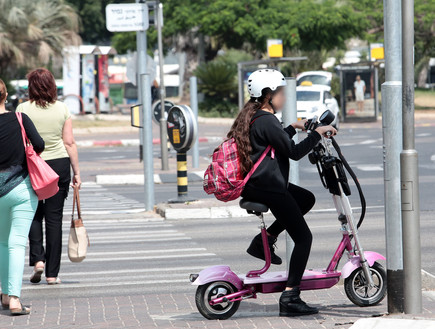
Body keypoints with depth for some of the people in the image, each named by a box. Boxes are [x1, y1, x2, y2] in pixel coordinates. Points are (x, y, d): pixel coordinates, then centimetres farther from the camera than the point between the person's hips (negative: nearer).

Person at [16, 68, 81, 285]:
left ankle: (37, 259, -5)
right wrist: (76, 172, 6)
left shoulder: (23, 109, -4)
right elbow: (69, 142, 1)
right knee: (54, 216, 5)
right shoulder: (62, 109, 1)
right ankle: (52, 273, 6)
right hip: (60, 165, 1)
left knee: (34, 214, 14)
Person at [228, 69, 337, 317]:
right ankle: (290, 298, -9)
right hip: (268, 188, -10)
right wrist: (318, 133, -12)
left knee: (307, 199, 29)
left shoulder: (251, 117, 13)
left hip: (254, 184, 10)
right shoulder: (266, 120, -17)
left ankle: (264, 241, 18)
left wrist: (293, 128, 33)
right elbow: (294, 152, -19)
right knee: (303, 238, -3)